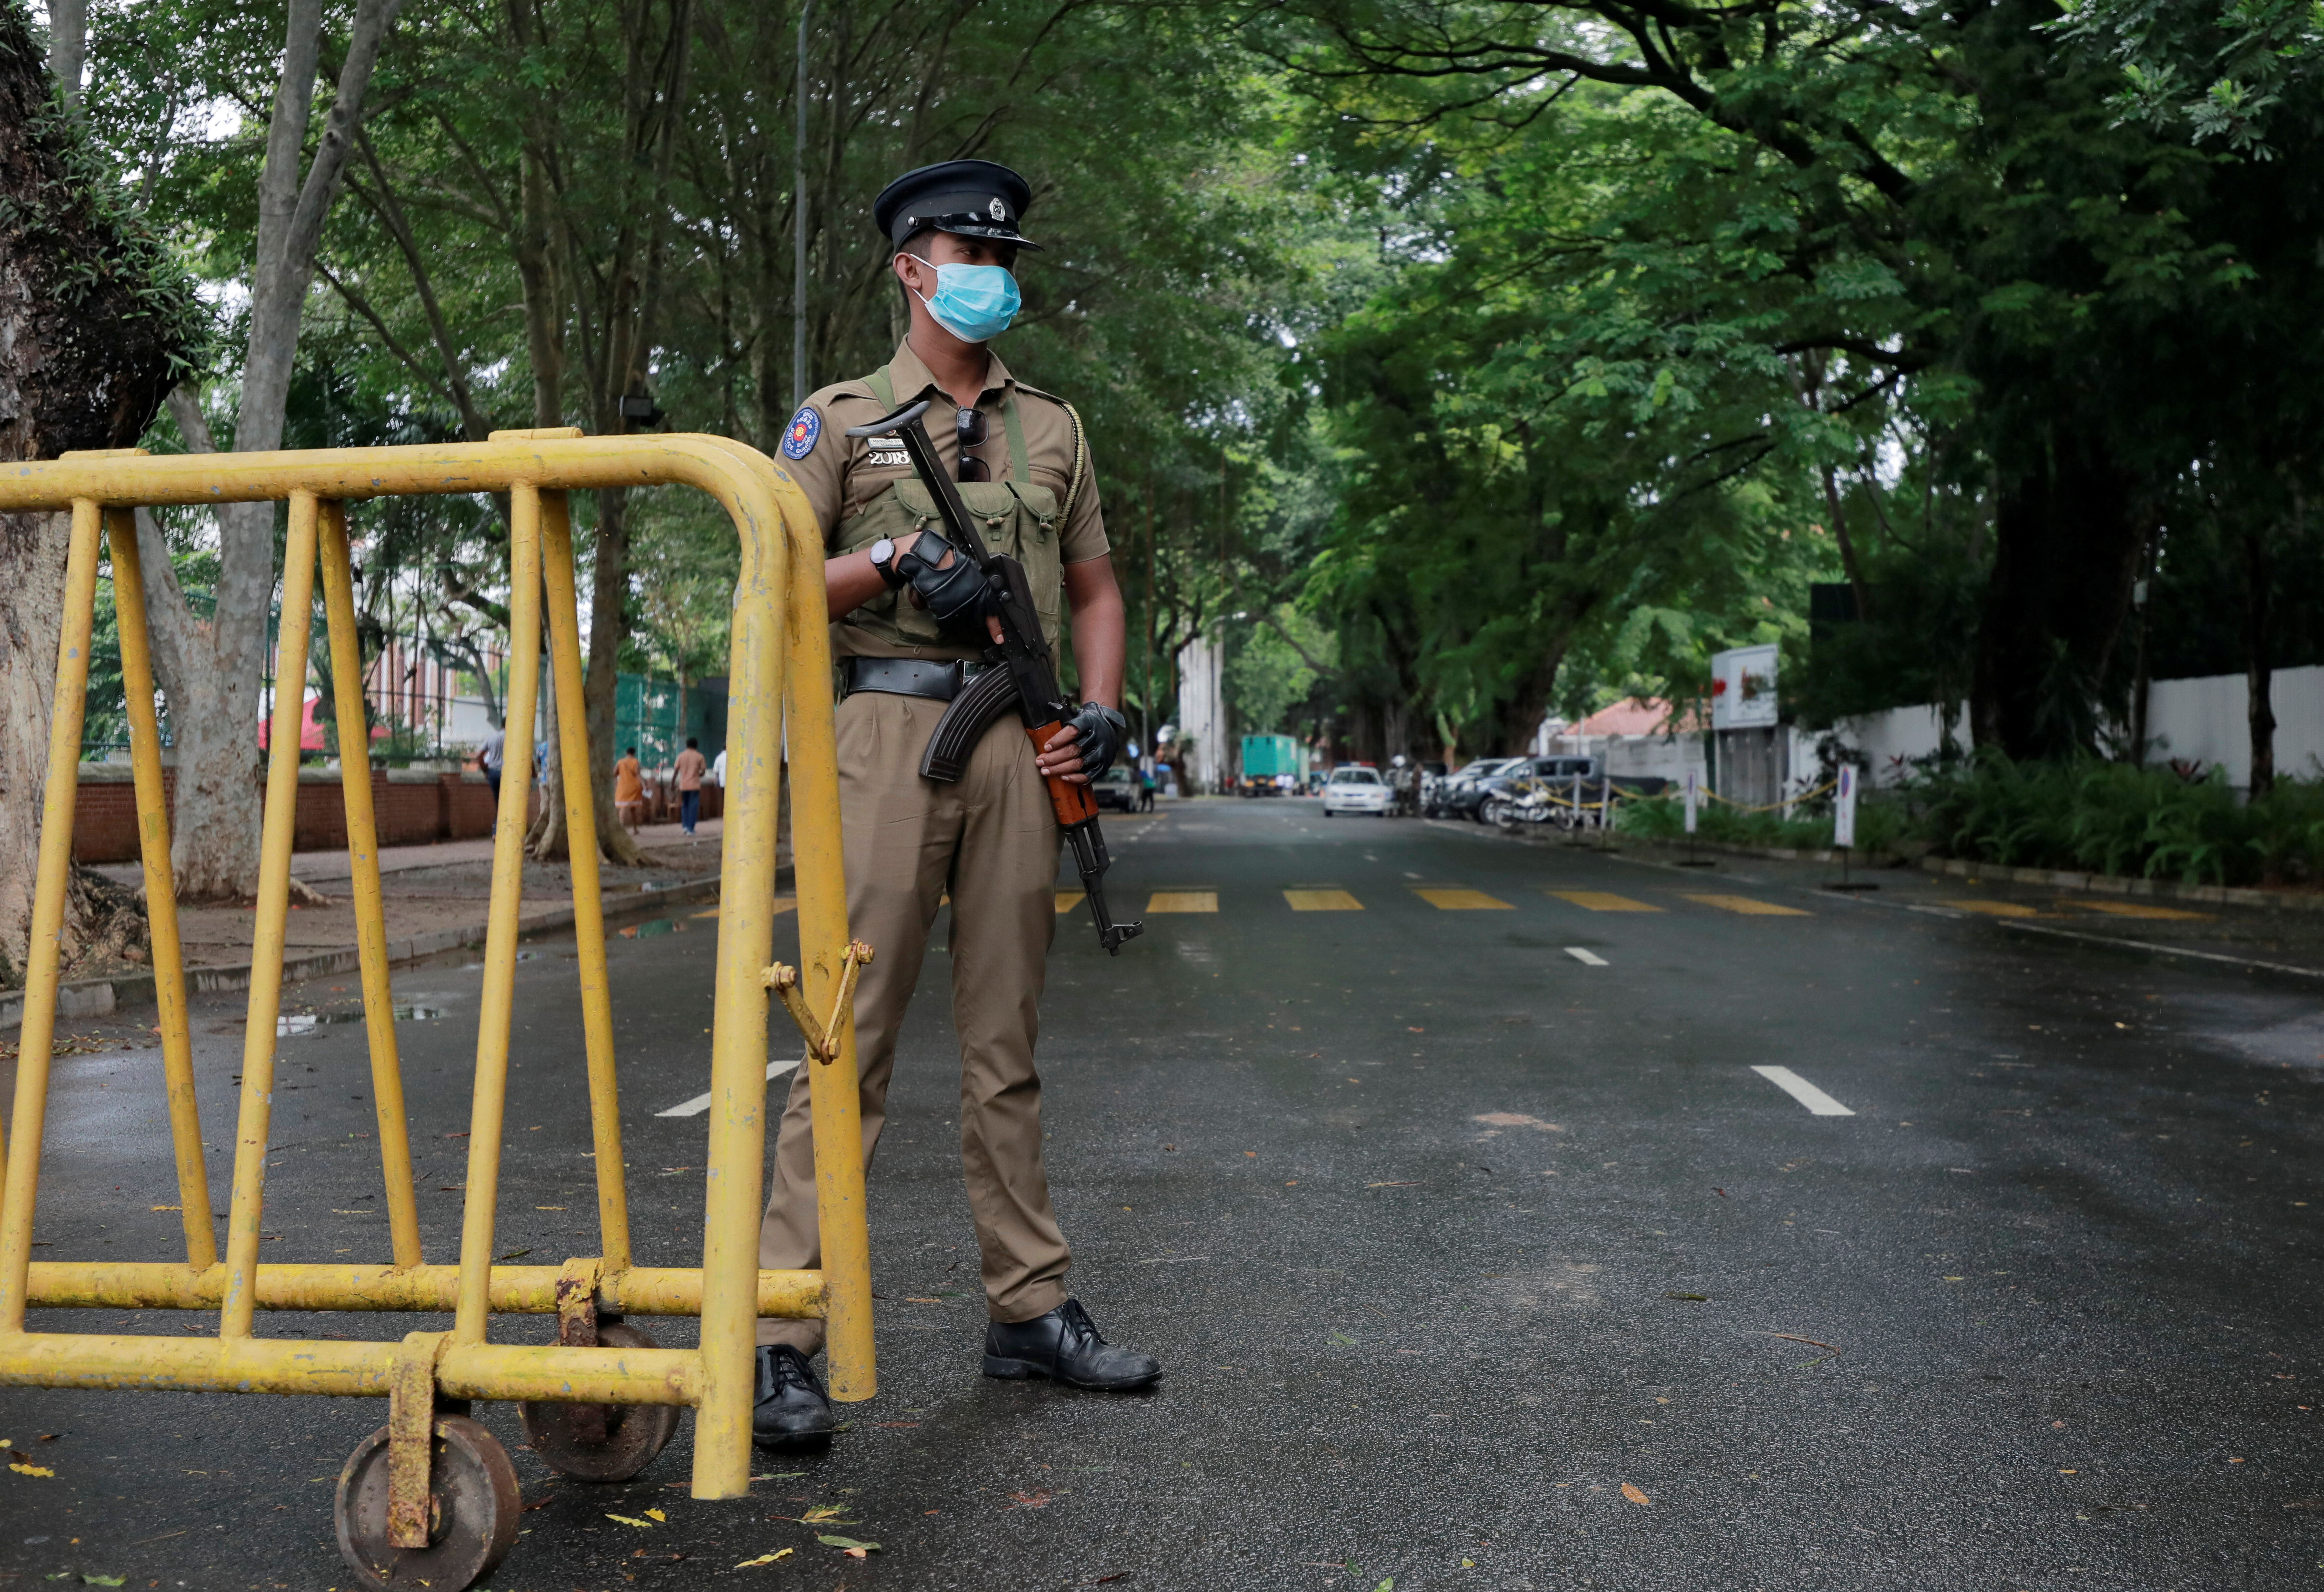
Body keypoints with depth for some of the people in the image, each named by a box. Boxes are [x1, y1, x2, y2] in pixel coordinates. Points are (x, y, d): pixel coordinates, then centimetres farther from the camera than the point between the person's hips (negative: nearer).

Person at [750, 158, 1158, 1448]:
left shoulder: (1052, 426, 20)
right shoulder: (839, 418, 8)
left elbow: (1094, 586, 22)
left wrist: (1102, 708, 5)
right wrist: (897, 562, -13)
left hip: (1020, 745, 4)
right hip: (890, 727, -4)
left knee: (1007, 1039, 9)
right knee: (850, 1030, -7)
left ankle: (1031, 1309, 17)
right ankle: (780, 1331, -2)